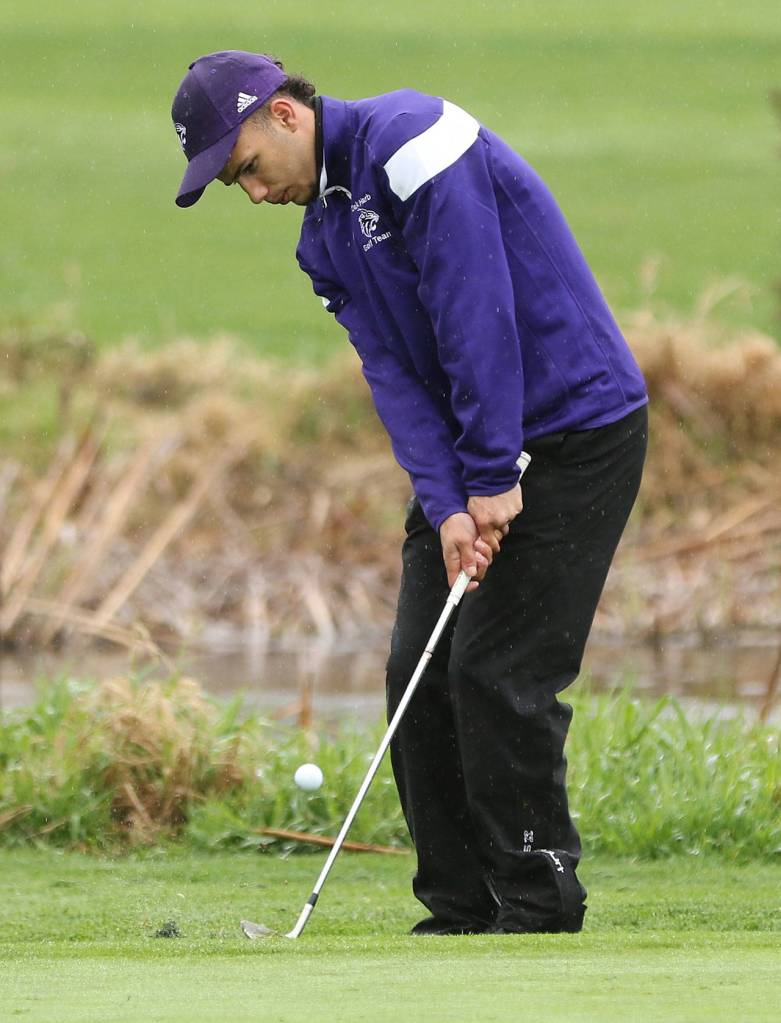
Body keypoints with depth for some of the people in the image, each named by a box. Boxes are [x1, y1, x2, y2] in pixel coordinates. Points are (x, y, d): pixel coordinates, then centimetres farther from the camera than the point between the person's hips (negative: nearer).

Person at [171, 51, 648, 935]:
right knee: (421, 674, 4)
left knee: (498, 673, -11)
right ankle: (462, 907, 10)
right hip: (476, 463, 9)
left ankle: (538, 904, -1)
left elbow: (479, 311, -22)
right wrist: (445, 505, -14)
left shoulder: (411, 142, -18)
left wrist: (492, 479, -20)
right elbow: (395, 373, 1)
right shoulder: (324, 239, 11)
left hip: (576, 427, -9)